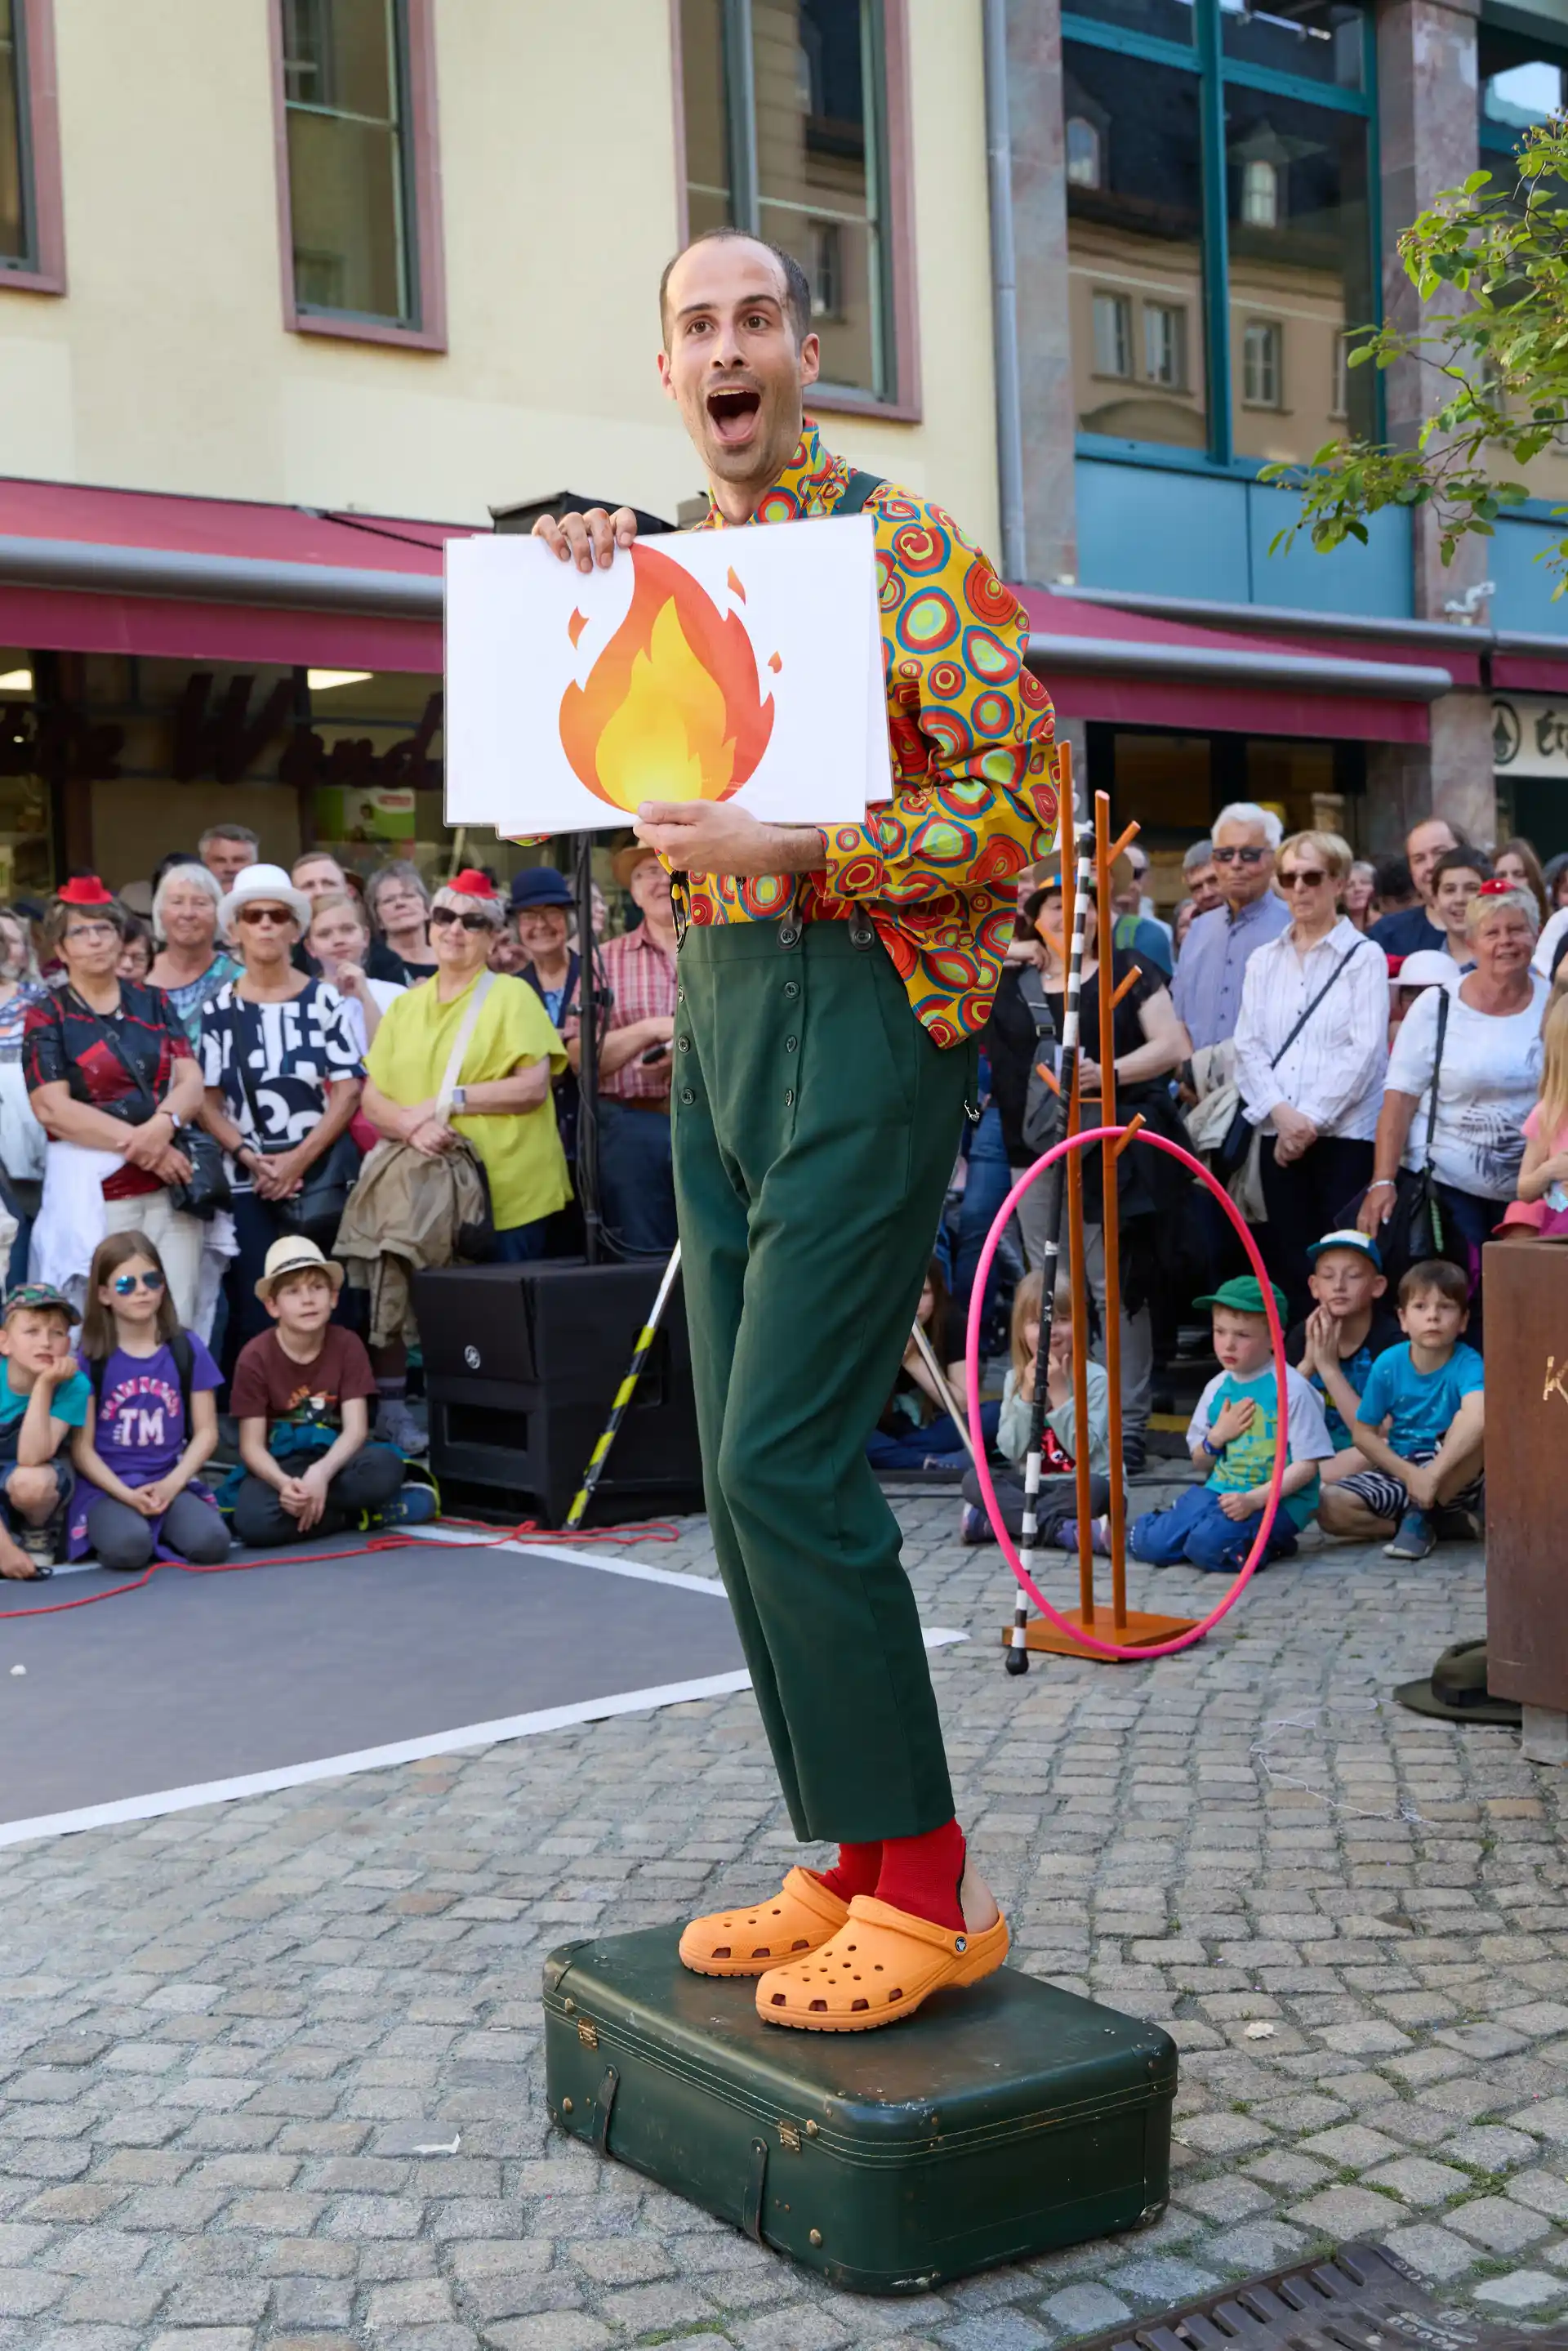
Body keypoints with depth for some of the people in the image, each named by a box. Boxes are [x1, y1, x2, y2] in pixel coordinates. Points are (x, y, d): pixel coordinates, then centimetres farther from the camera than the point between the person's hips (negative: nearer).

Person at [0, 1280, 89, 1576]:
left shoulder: (72, 1385, -21)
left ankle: (39, 1540, -4)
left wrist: (44, 1385, -35)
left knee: (29, 1481, -37)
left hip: (41, 1489, -1)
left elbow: (31, 1460, -31)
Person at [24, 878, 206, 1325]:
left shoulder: (152, 1002, 13)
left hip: (169, 1186, 3)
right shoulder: (48, 1014, 3)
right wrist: (140, 1147, -14)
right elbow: (53, 1109, -8)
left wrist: (163, 1124, -18)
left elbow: (191, 1081, 4)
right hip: (92, 1192, -3)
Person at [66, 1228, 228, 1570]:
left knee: (211, 1541, -26)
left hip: (170, 1482, 3)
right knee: (128, 1548, -33)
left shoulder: (187, 1349, 5)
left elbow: (206, 1432, 5)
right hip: (107, 1487, -2)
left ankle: (159, 1524, 4)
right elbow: (82, 1447, -3)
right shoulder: (90, 1358, -2)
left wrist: (172, 1484, -11)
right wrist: (126, 1494, -16)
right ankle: (107, 1528, 1)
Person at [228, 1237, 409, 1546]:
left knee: (385, 1467, -34)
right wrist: (283, 1483, -31)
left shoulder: (348, 1346, -4)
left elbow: (356, 1429, -11)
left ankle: (299, 1505, -15)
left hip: (331, 1460, 1)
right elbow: (251, 1445, -9)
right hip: (278, 1467, 0)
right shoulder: (255, 1357, -9)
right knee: (254, 1521, -36)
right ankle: (357, 1513, -17)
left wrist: (321, 1472, -30)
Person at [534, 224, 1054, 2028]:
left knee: (785, 1456, -14)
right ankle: (850, 1862, 17)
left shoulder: (906, 546, -4)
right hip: (716, 1011, 8)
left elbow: (1021, 797, -10)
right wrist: (574, 590, 6)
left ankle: (927, 1890, -2)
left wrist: (795, 852, -21)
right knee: (748, 1470, 7)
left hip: (864, 1006, -8)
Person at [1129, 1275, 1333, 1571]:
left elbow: (1307, 1465, -13)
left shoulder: (1290, 1388, -11)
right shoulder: (1217, 1388, 8)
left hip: (1277, 1499, -5)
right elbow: (1199, 1463, 17)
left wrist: (1255, 1499, -23)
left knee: (1208, 1545, -30)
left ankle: (1266, 1543, -4)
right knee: (1151, 1544, -16)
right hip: (1221, 1490, 5)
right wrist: (1217, 1437, -6)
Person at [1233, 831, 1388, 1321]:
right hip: (1279, 1135, 4)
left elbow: (1364, 1051, -7)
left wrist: (1312, 1119, -12)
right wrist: (1281, 1113, -9)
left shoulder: (1364, 957, 2)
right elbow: (1248, 1047, 7)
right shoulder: (1264, 962, 15)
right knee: (1287, 1262, 3)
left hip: (1346, 1133, -4)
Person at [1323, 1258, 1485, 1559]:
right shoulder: (1388, 1365, -7)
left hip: (1451, 1479, -3)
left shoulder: (1467, 1365, -17)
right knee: (1332, 1509, -21)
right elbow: (1364, 1434, -1)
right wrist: (1408, 1473, -15)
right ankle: (1447, 1523, -9)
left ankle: (1420, 1518, -14)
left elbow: (1478, 1419, -38)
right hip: (1398, 1470, 3)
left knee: (1470, 1425, -34)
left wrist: (1432, 1475, -42)